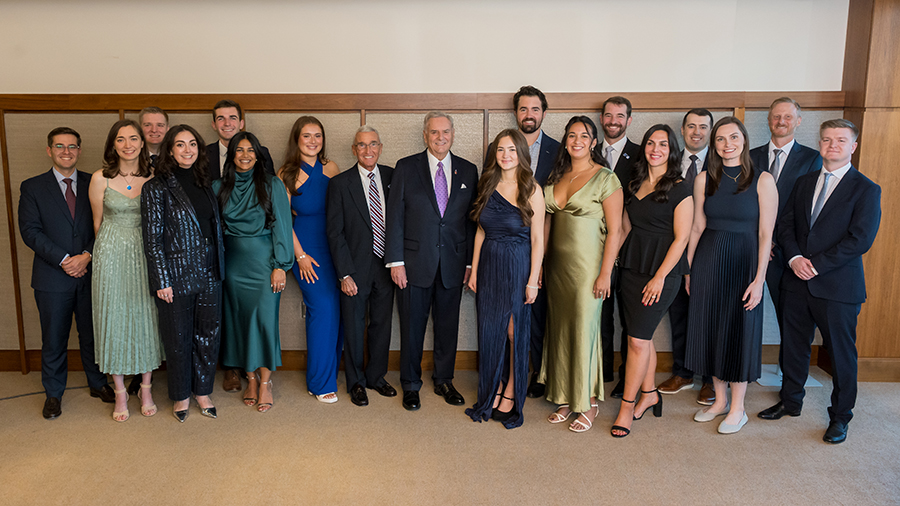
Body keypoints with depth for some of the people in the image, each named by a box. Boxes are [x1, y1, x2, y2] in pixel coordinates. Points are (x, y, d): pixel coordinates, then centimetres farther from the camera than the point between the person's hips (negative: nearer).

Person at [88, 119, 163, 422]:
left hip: (146, 254, 1)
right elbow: (98, 223, 6)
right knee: (114, 317, 5)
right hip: (112, 256, -1)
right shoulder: (100, 179, -4)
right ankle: (120, 392, 19)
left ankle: (146, 388, 21)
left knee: (146, 316, 7)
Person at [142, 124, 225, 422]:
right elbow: (152, 239, -9)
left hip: (209, 274, 5)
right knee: (179, 339, 9)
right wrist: (162, 281, -12)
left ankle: (202, 391, 30)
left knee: (207, 335, 12)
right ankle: (181, 396, 27)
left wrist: (220, 268, 10)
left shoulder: (204, 183, 9)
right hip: (177, 276, -5)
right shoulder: (156, 188, -7)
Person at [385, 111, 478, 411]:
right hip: (415, 262, -2)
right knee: (412, 327, 7)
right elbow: (395, 216, -2)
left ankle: (444, 381, 30)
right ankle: (410, 385, 24)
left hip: (453, 264, 2)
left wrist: (471, 262, 2)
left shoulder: (468, 171, 6)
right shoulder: (406, 168, 0)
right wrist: (395, 261, -7)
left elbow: (472, 220, 7)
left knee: (448, 327, 12)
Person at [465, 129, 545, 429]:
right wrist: (474, 270, 6)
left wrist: (533, 280, -12)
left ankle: (511, 394, 20)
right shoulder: (488, 186, 6)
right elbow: (481, 232, 9)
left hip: (518, 266, -4)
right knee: (490, 332, 10)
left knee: (515, 331, 4)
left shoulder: (531, 190, -8)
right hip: (489, 265, 4)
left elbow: (537, 239, -9)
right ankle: (492, 393, 25)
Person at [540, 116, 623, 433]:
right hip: (557, 264, 6)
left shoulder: (606, 178, -8)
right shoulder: (557, 176, 10)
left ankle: (589, 403, 16)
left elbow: (614, 230, -10)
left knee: (584, 331, 0)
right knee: (560, 329, 9)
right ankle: (566, 398, 23)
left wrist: (605, 274, -15)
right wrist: (539, 263, 9)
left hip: (588, 264, -6)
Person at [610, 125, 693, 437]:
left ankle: (627, 406, 7)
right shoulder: (635, 185, 11)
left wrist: (660, 277, -14)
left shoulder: (679, 189, -7)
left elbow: (681, 238, -10)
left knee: (638, 339, -5)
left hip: (662, 269, -6)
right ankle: (649, 393, 28)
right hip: (631, 265, 6)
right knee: (642, 335, 12)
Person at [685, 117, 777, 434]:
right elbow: (697, 228, 6)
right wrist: (688, 269, 5)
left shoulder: (762, 180, -6)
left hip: (743, 263, -3)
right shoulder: (704, 179, 3)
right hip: (707, 261, 4)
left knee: (739, 331, 5)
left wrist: (759, 279, -12)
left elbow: (765, 235, -8)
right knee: (711, 329, 10)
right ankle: (719, 400, 27)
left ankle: (737, 409, 19)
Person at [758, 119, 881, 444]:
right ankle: (790, 402, 33)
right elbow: (785, 223, 8)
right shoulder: (804, 183, 12)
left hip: (838, 285, -5)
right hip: (798, 283, 5)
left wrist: (817, 265, -17)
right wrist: (795, 258, -10)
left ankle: (840, 416, 23)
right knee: (794, 345, 15)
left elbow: (860, 239, -14)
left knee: (841, 353, 6)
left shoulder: (866, 190, -5)